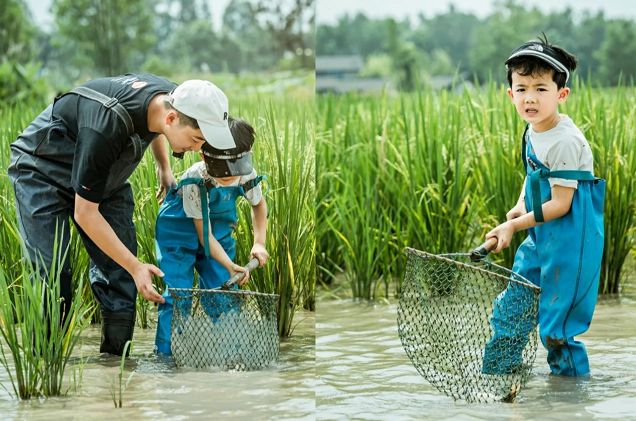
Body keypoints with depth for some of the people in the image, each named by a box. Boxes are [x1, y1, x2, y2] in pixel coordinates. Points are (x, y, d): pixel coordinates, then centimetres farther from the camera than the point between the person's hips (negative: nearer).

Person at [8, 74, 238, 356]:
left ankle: (117, 354, 1)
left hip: (104, 176, 7)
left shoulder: (173, 99, -19)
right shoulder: (106, 127, -41)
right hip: (42, 172, -7)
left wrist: (164, 169, 1)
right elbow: (85, 213, -31)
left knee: (117, 269, -4)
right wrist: (135, 267, -30)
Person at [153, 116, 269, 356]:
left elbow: (259, 204, 6)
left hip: (219, 232, 5)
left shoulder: (247, 176, -19)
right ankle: (165, 355, -7)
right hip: (180, 232, -5)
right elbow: (204, 236, -26)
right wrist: (230, 266, -34)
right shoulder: (195, 182, -33)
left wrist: (259, 242, -4)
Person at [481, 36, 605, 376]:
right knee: (510, 310, 13)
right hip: (540, 238, 9)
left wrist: (513, 226, -16)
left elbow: (560, 204, -21)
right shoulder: (533, 132, 4)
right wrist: (521, 205, 5)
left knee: (554, 329, -3)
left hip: (569, 243, -9)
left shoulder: (565, 142, -23)